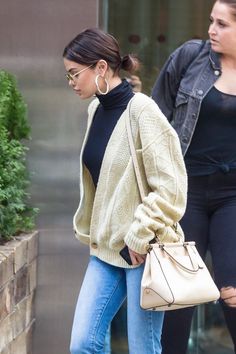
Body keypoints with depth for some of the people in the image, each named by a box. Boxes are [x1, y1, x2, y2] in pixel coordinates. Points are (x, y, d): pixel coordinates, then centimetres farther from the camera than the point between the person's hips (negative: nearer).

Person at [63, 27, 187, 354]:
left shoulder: (141, 111, -15)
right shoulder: (96, 110, 8)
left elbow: (170, 188, -17)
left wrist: (141, 236, -16)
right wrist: (88, 233, 14)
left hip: (143, 250, -7)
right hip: (106, 248, 7)